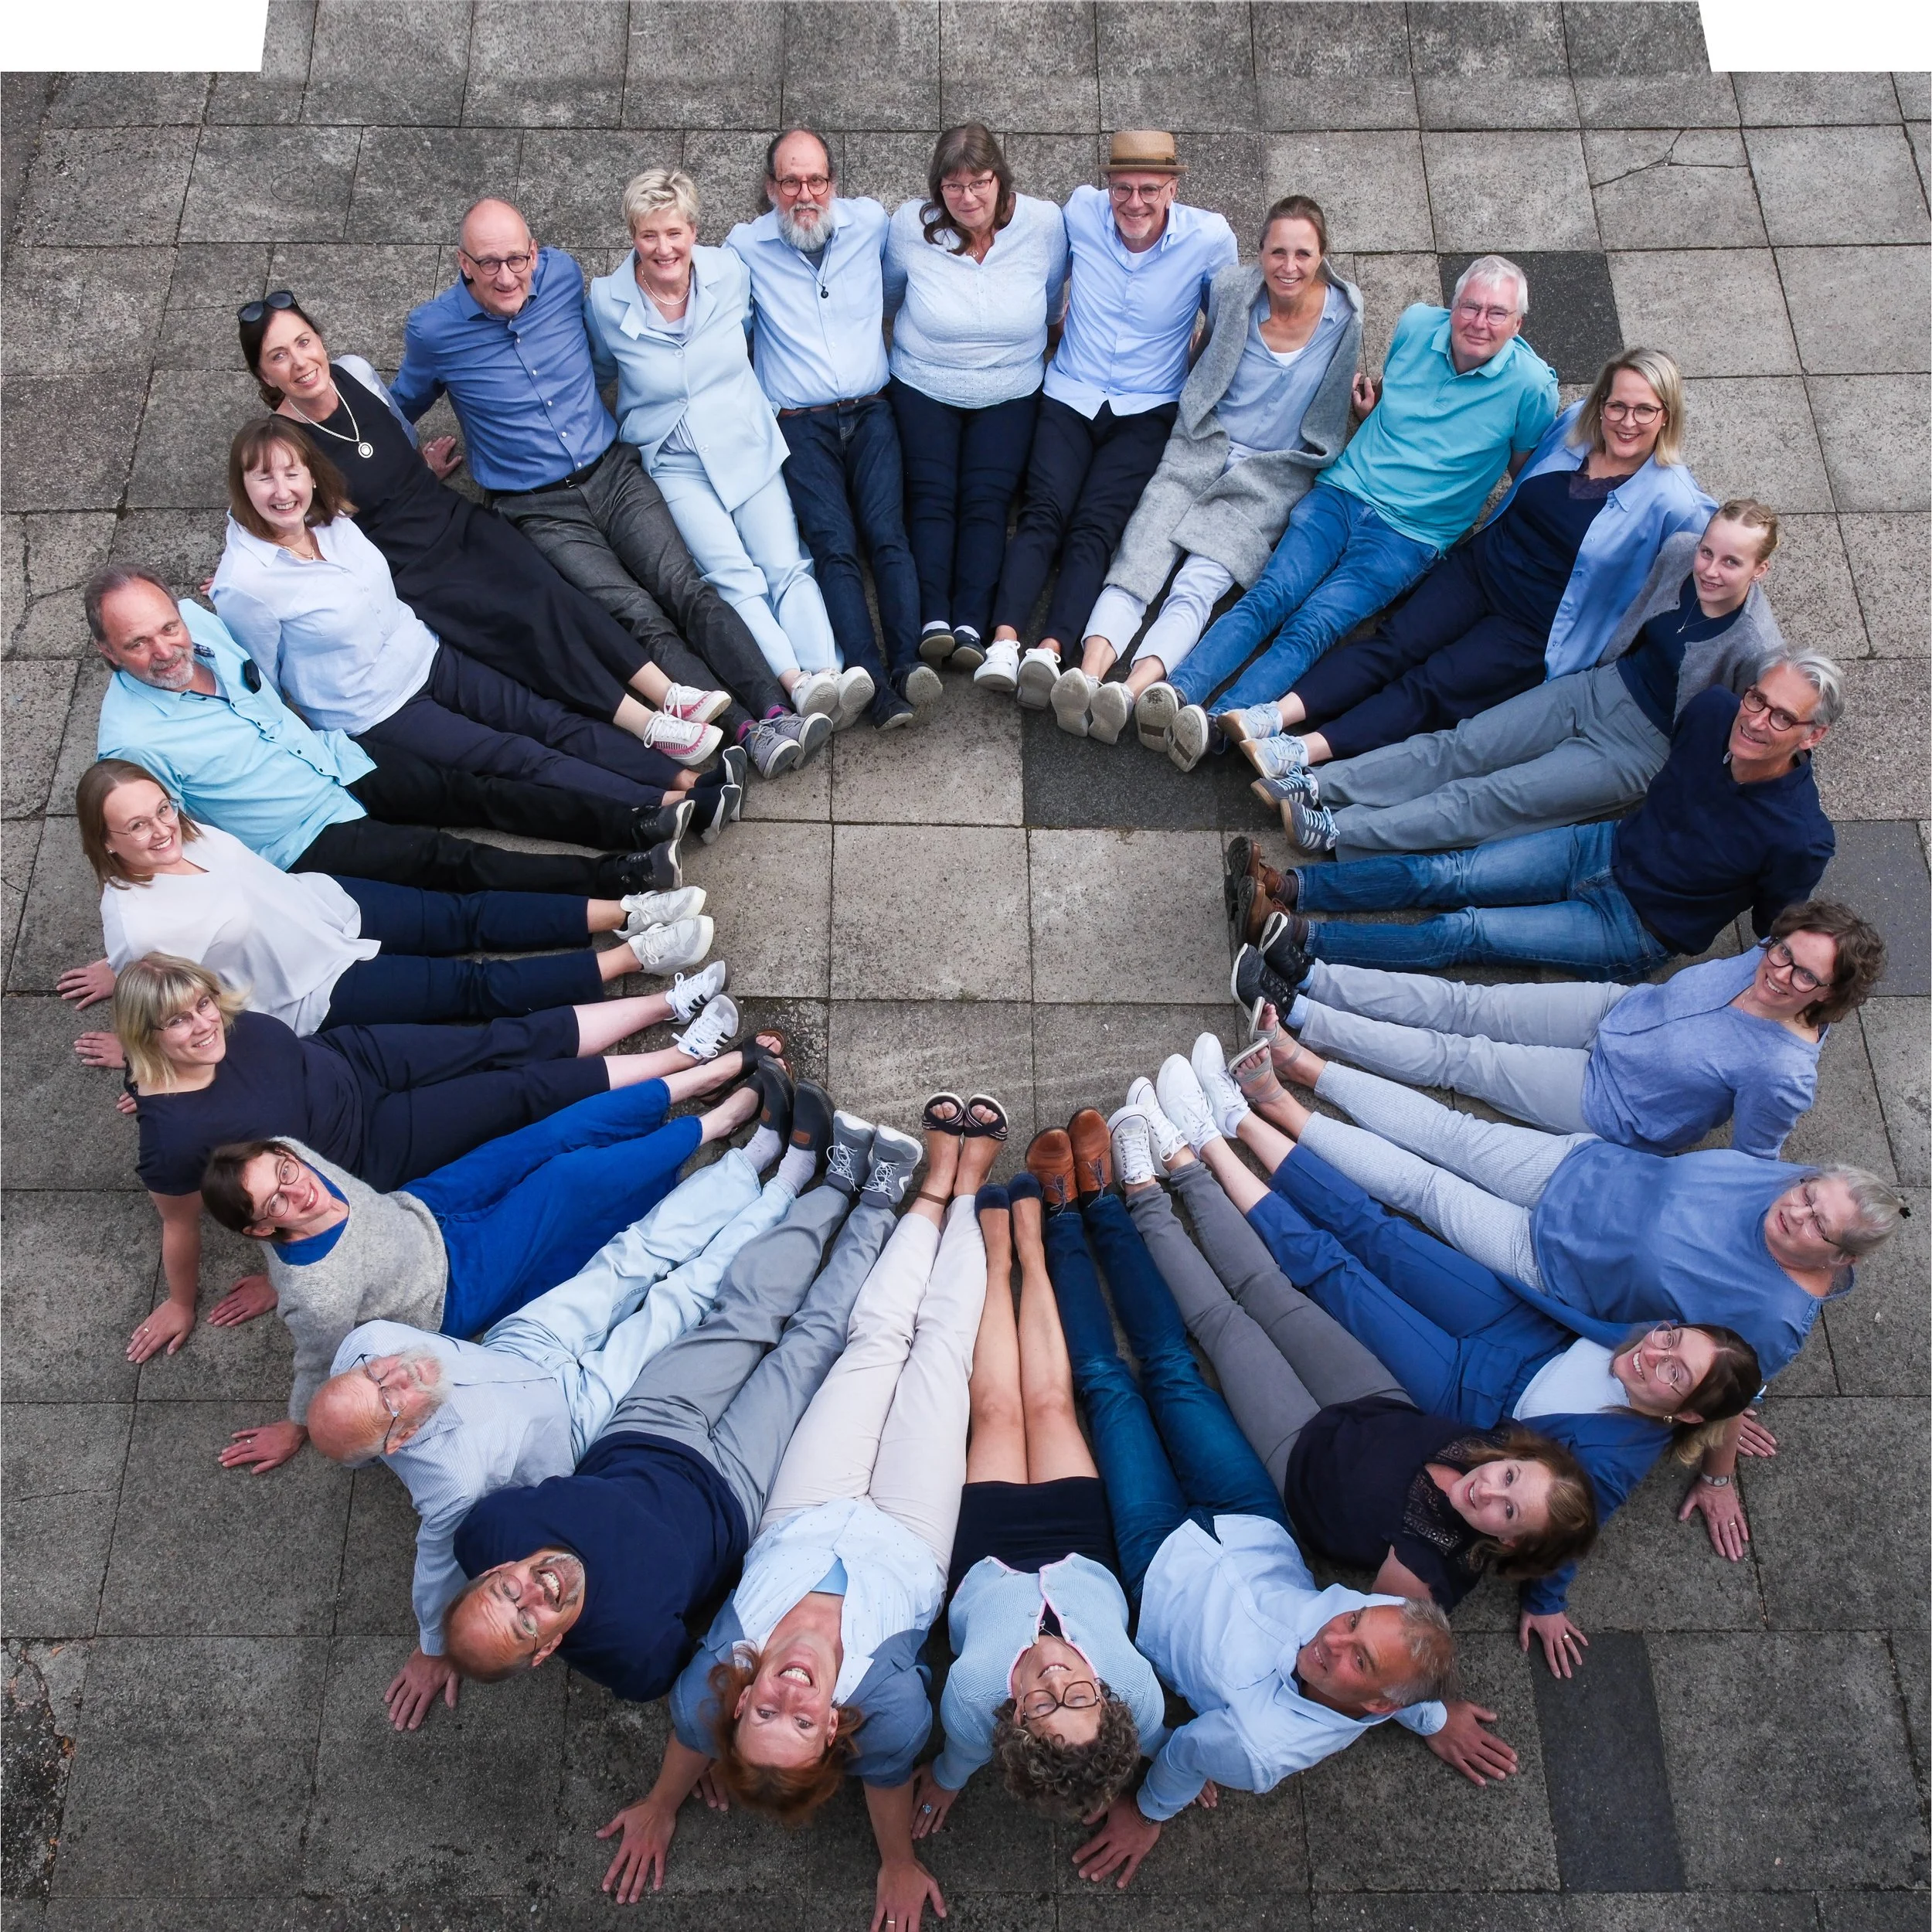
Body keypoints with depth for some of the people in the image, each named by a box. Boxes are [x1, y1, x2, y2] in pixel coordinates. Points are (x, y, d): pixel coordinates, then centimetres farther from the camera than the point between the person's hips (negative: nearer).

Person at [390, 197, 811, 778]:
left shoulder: (562, 274, 3)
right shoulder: (431, 330, -5)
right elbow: (401, 409, 15)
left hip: (614, 474, 3)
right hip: (538, 511, -3)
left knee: (688, 590, -20)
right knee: (638, 618, -22)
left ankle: (776, 711, -34)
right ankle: (748, 732, -36)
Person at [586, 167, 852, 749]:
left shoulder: (730, 273, -1)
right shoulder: (607, 301, -5)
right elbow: (600, 372, 15)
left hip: (749, 447, 2)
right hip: (677, 465, -2)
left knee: (785, 565, -19)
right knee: (733, 576, -24)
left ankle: (827, 677, -37)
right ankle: (799, 685, -41)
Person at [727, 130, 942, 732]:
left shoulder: (870, 221, 11)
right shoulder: (744, 246, 6)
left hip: (870, 413, 2)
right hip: (800, 425, -2)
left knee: (887, 534, -20)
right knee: (833, 544, -21)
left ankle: (907, 665, -33)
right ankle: (874, 682, -34)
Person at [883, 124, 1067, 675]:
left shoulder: (1044, 223, -7)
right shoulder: (909, 225, -8)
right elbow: (889, 298, 12)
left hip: (1010, 394, 0)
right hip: (922, 388, 0)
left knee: (986, 500, -16)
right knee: (931, 495, -17)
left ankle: (971, 626, -27)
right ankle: (933, 621, -27)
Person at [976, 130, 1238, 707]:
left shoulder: (1210, 238, -2)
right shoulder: (1081, 212, 2)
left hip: (1147, 410, -1)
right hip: (1070, 396, 2)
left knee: (1096, 526, -24)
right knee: (1044, 513, -23)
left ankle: (1051, 651, -41)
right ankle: (1004, 641, -39)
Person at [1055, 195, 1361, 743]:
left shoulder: (1345, 317, 0)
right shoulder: (1230, 289, 2)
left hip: (1276, 474, -2)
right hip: (1204, 447, 2)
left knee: (1201, 581, -26)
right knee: (1137, 558, -26)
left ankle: (1130, 695, -47)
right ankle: (1086, 677, -46)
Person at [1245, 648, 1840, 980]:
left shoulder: (1799, 838, -24)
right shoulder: (1713, 711, -10)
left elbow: (1776, 938, -8)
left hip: (1637, 929, -5)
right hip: (1606, 847, 5)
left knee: (1466, 932, -20)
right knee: (1442, 875, -13)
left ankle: (1299, 942, -26)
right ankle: (1286, 889, -18)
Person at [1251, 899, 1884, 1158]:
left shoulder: (1784, 1076, -28)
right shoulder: (1763, 957, -11)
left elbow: (1754, 1166, -15)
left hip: (1606, 1102, -6)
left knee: (1455, 1059, -10)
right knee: (1462, 1005, -6)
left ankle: (1295, 1021, -11)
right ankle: (1305, 975, -8)